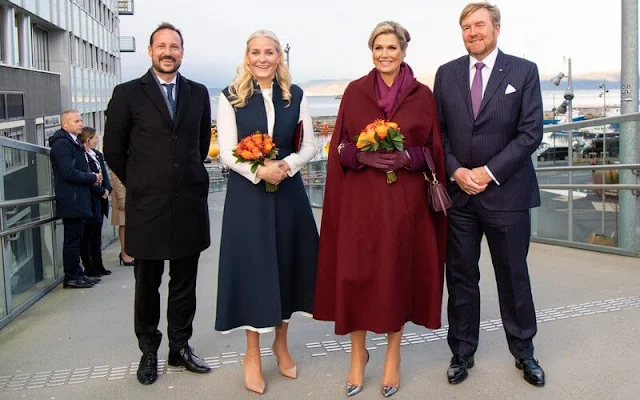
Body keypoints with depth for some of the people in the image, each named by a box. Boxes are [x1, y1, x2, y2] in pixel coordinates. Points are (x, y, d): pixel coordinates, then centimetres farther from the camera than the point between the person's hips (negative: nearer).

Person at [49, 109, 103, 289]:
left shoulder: (73, 143, 19)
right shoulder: (62, 144, -14)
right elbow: (69, 173, -23)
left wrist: (92, 177, 6)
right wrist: (93, 178, -12)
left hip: (78, 200, 10)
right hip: (71, 201, -10)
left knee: (75, 239, 14)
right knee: (72, 239, -4)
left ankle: (77, 274, 21)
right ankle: (71, 278, 4)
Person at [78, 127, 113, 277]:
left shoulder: (98, 155, 13)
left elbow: (104, 175, 14)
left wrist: (107, 189, -2)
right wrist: (101, 191, -13)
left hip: (100, 199, 8)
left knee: (97, 233, 13)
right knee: (87, 235, 0)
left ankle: (98, 265, 20)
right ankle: (88, 267, 7)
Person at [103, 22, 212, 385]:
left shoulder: (199, 93, 8)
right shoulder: (128, 94, 0)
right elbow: (113, 149, 5)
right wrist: (139, 184, 9)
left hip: (190, 204, 2)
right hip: (147, 205, -2)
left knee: (185, 284, 11)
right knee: (147, 284, 10)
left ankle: (181, 347, 25)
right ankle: (149, 351, 24)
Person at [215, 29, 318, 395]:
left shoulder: (295, 95, 6)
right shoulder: (231, 97, -1)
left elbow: (310, 146, 4)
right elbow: (227, 153, -5)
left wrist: (286, 165, -14)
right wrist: (259, 171, -21)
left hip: (288, 191, 2)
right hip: (247, 193, -2)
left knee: (287, 264, 9)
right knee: (253, 266, 2)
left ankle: (281, 344, 30)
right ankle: (253, 355, 17)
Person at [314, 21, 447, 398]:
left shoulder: (423, 95, 4)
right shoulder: (354, 92, 5)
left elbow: (435, 150, 5)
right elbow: (339, 147, 5)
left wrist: (408, 158, -14)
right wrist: (363, 155, -15)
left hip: (405, 200, 0)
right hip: (360, 199, 0)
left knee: (399, 273, 6)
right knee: (357, 273, 2)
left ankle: (393, 356, 22)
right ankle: (358, 353, 22)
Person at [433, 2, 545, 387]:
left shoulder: (524, 71, 1)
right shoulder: (446, 73, 8)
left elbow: (531, 133, -5)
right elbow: (438, 132, 7)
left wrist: (489, 172, -12)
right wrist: (456, 171, -8)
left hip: (506, 192, -2)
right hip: (458, 193, 2)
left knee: (514, 275, 9)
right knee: (461, 276, 8)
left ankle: (524, 352, 27)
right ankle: (462, 352, 22)